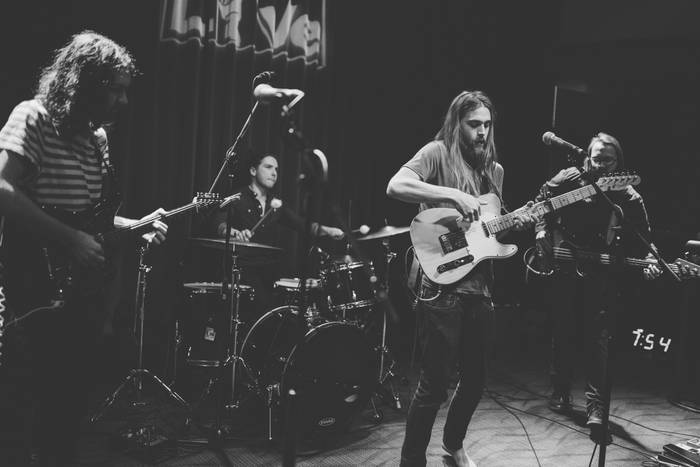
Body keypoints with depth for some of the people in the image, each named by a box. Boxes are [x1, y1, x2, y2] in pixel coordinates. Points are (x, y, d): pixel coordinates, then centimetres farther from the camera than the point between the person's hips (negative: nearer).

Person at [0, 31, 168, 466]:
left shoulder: (97, 136, 13)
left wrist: (134, 226, 6)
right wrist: (70, 240, -25)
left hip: (81, 284, 8)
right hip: (40, 282, -7)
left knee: (77, 390, 14)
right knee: (55, 394, -3)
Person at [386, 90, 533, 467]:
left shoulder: (494, 170, 15)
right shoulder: (438, 153, -6)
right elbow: (395, 186, -22)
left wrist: (514, 224, 1)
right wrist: (453, 195, -27)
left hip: (480, 287, 7)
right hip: (444, 286, -7)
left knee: (475, 379, 17)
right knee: (435, 383, -4)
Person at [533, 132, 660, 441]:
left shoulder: (628, 198, -8)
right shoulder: (569, 179, -5)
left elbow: (641, 240, -2)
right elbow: (541, 202, 10)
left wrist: (647, 262, -19)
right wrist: (541, 231, -2)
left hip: (601, 274, -1)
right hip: (563, 268, 1)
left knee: (598, 338, -7)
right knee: (562, 332, 11)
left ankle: (595, 407, -3)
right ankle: (560, 392, 27)